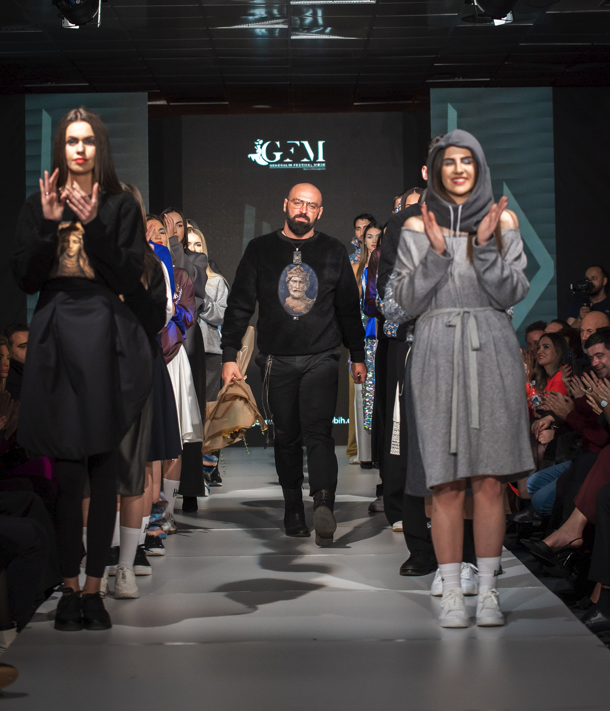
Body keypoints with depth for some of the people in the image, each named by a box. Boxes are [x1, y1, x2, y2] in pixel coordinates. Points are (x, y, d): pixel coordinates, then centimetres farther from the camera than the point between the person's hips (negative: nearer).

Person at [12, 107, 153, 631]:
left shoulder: (121, 206, 6)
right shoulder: (39, 206, 11)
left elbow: (131, 280, -4)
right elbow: (25, 279, 1)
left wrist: (94, 226, -12)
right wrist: (48, 224, -10)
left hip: (106, 338, 0)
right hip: (58, 338, 1)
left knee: (103, 470, 1)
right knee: (68, 473, -1)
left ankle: (94, 587, 10)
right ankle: (70, 586, 8)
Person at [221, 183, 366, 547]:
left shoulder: (333, 251, 8)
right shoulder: (261, 250, 6)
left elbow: (349, 308, 15)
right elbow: (239, 305, 7)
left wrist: (358, 357, 15)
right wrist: (230, 356, 0)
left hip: (322, 358, -1)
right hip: (278, 360, 1)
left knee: (318, 431, -16)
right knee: (287, 437, 6)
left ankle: (324, 506, -30)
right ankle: (294, 511, 15)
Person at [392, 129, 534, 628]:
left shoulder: (503, 221, 10)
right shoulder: (418, 228, 9)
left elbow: (514, 293, 2)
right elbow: (408, 300, 3)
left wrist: (485, 246, -11)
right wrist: (436, 252, -10)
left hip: (491, 352, 0)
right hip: (438, 352, 0)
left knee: (490, 481, -1)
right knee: (447, 483, -2)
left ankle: (488, 590, 6)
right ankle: (452, 592, 4)